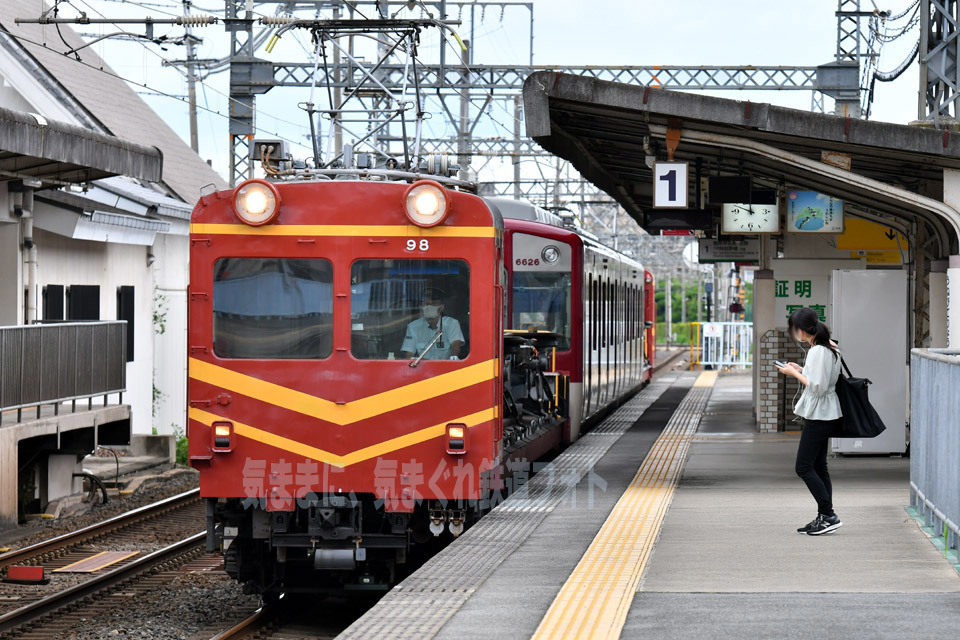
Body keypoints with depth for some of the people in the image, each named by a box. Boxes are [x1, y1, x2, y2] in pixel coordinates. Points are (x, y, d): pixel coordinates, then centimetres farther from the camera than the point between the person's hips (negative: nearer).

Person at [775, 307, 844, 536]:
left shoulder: (818, 352, -19)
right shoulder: (829, 348, 12)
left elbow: (817, 387, -23)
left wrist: (794, 373, -12)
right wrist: (801, 370, 12)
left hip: (818, 416, -10)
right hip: (825, 414, 10)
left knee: (804, 467, -7)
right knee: (818, 467, 12)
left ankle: (829, 515, -8)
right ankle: (824, 517, 13)